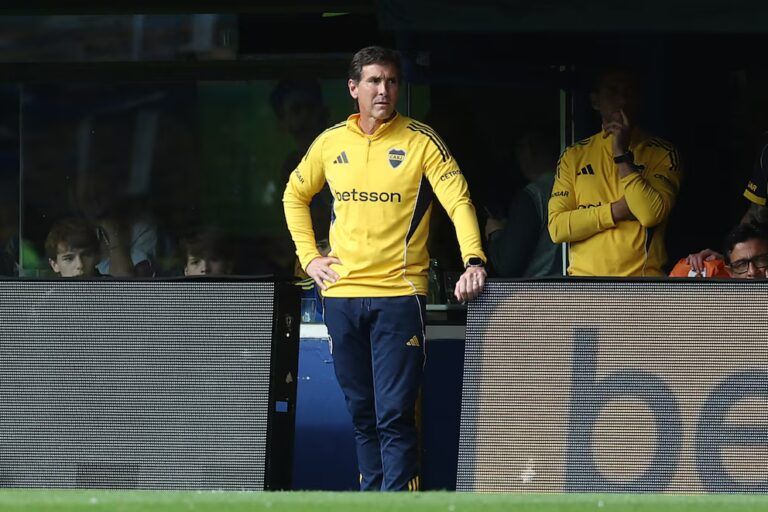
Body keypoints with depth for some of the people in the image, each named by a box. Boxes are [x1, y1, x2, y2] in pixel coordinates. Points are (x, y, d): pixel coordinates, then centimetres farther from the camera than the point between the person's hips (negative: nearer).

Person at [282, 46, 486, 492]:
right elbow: (295, 195, 25)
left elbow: (458, 201, -10)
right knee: (362, 414, 11)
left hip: (399, 293, -4)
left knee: (395, 416, -11)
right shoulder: (331, 142, 9)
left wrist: (473, 261, -26)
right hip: (342, 294, 4)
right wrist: (308, 256, 13)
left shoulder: (420, 141, -3)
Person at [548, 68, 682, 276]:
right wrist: (618, 210, -7)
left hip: (642, 276, -2)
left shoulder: (661, 153, 6)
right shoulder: (573, 156, 12)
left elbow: (652, 213, -11)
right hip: (585, 274, 2)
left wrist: (622, 153, -9)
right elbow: (556, 227, 3)